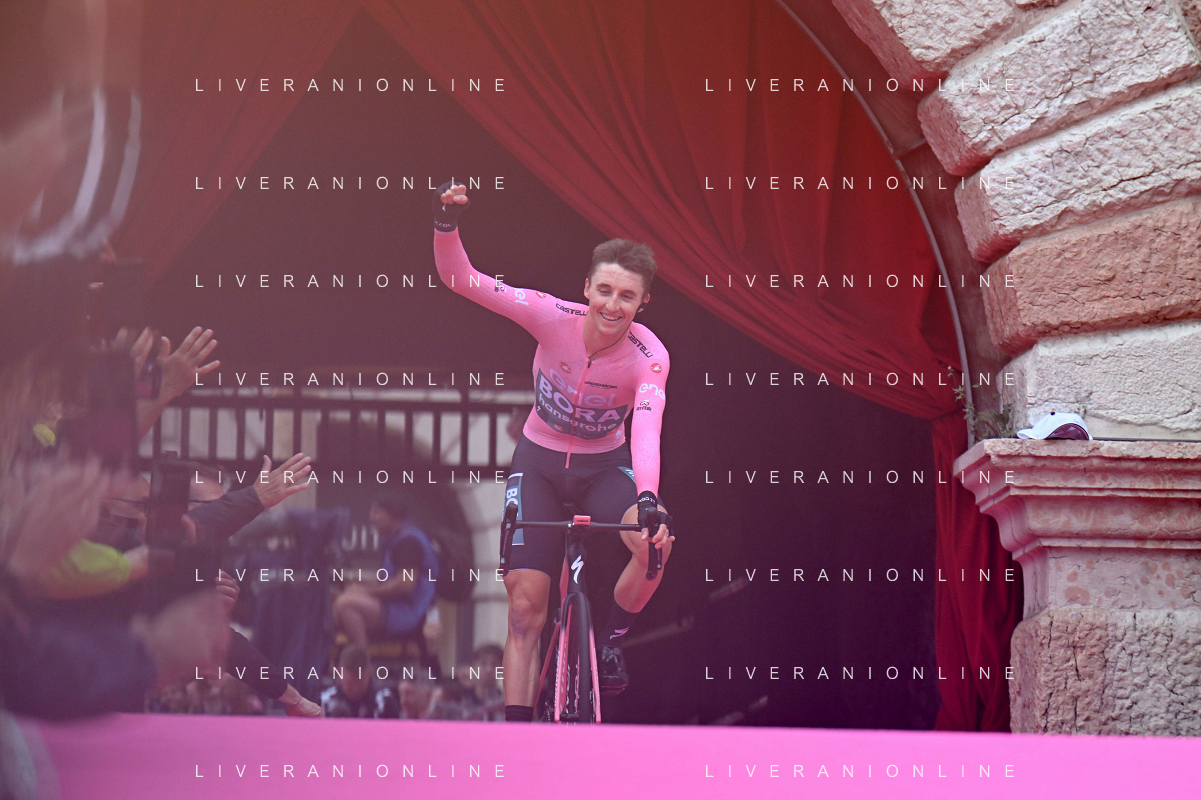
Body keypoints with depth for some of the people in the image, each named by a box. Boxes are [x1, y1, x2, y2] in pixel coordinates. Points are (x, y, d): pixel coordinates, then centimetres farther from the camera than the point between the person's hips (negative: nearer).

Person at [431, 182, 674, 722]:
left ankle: (611, 635, -3)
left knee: (655, 540, -30)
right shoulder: (554, 318, -22)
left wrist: (647, 500, -56)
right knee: (525, 604, -9)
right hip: (539, 463, 0)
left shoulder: (648, 357, -23)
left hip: (604, 467, 0)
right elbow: (461, 279, -24)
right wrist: (446, 223, -43)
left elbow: (646, 431, -39)